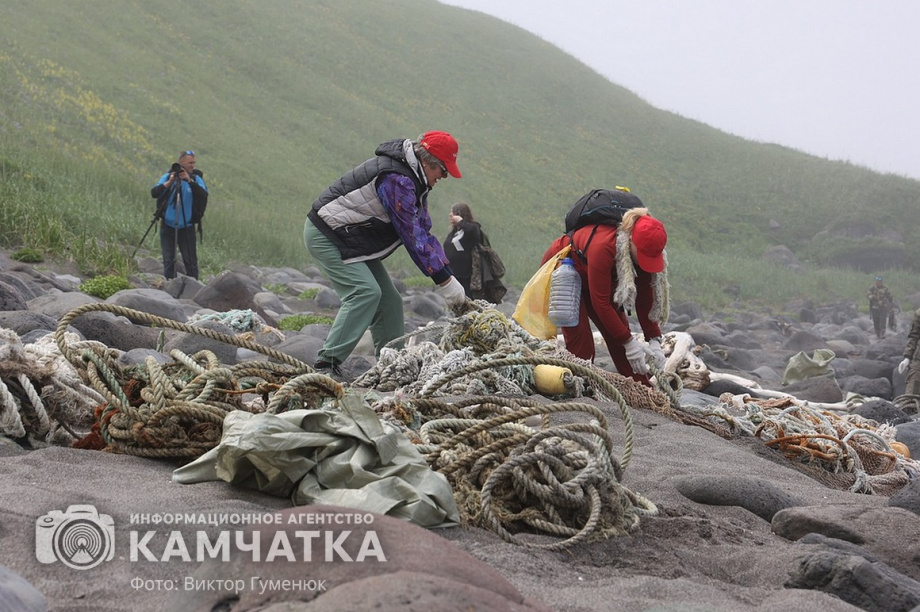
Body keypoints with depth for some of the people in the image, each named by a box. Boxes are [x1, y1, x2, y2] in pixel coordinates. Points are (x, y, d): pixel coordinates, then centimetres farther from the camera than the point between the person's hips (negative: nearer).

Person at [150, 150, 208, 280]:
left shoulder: (196, 178, 0)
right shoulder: (167, 176, 2)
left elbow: (204, 195, -16)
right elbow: (154, 193, -9)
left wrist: (190, 181, -26)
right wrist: (169, 183, -22)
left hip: (187, 228, -1)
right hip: (168, 226, 1)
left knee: (191, 262, -3)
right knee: (168, 261, 3)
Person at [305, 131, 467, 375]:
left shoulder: (413, 180, 8)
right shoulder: (396, 180, -26)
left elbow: (423, 232, 10)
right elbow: (412, 236, -25)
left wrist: (448, 276, 2)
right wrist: (444, 281, -20)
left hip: (352, 240, 11)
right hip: (325, 235, -11)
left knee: (389, 301, 7)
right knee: (365, 291, -25)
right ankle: (326, 363, -28)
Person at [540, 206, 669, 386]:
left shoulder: (645, 250, -23)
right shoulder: (602, 247, -42)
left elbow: (645, 297, -13)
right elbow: (601, 303, -36)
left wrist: (654, 341, -19)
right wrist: (629, 343, -33)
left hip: (593, 278, 6)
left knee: (618, 335, -1)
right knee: (580, 340, -19)